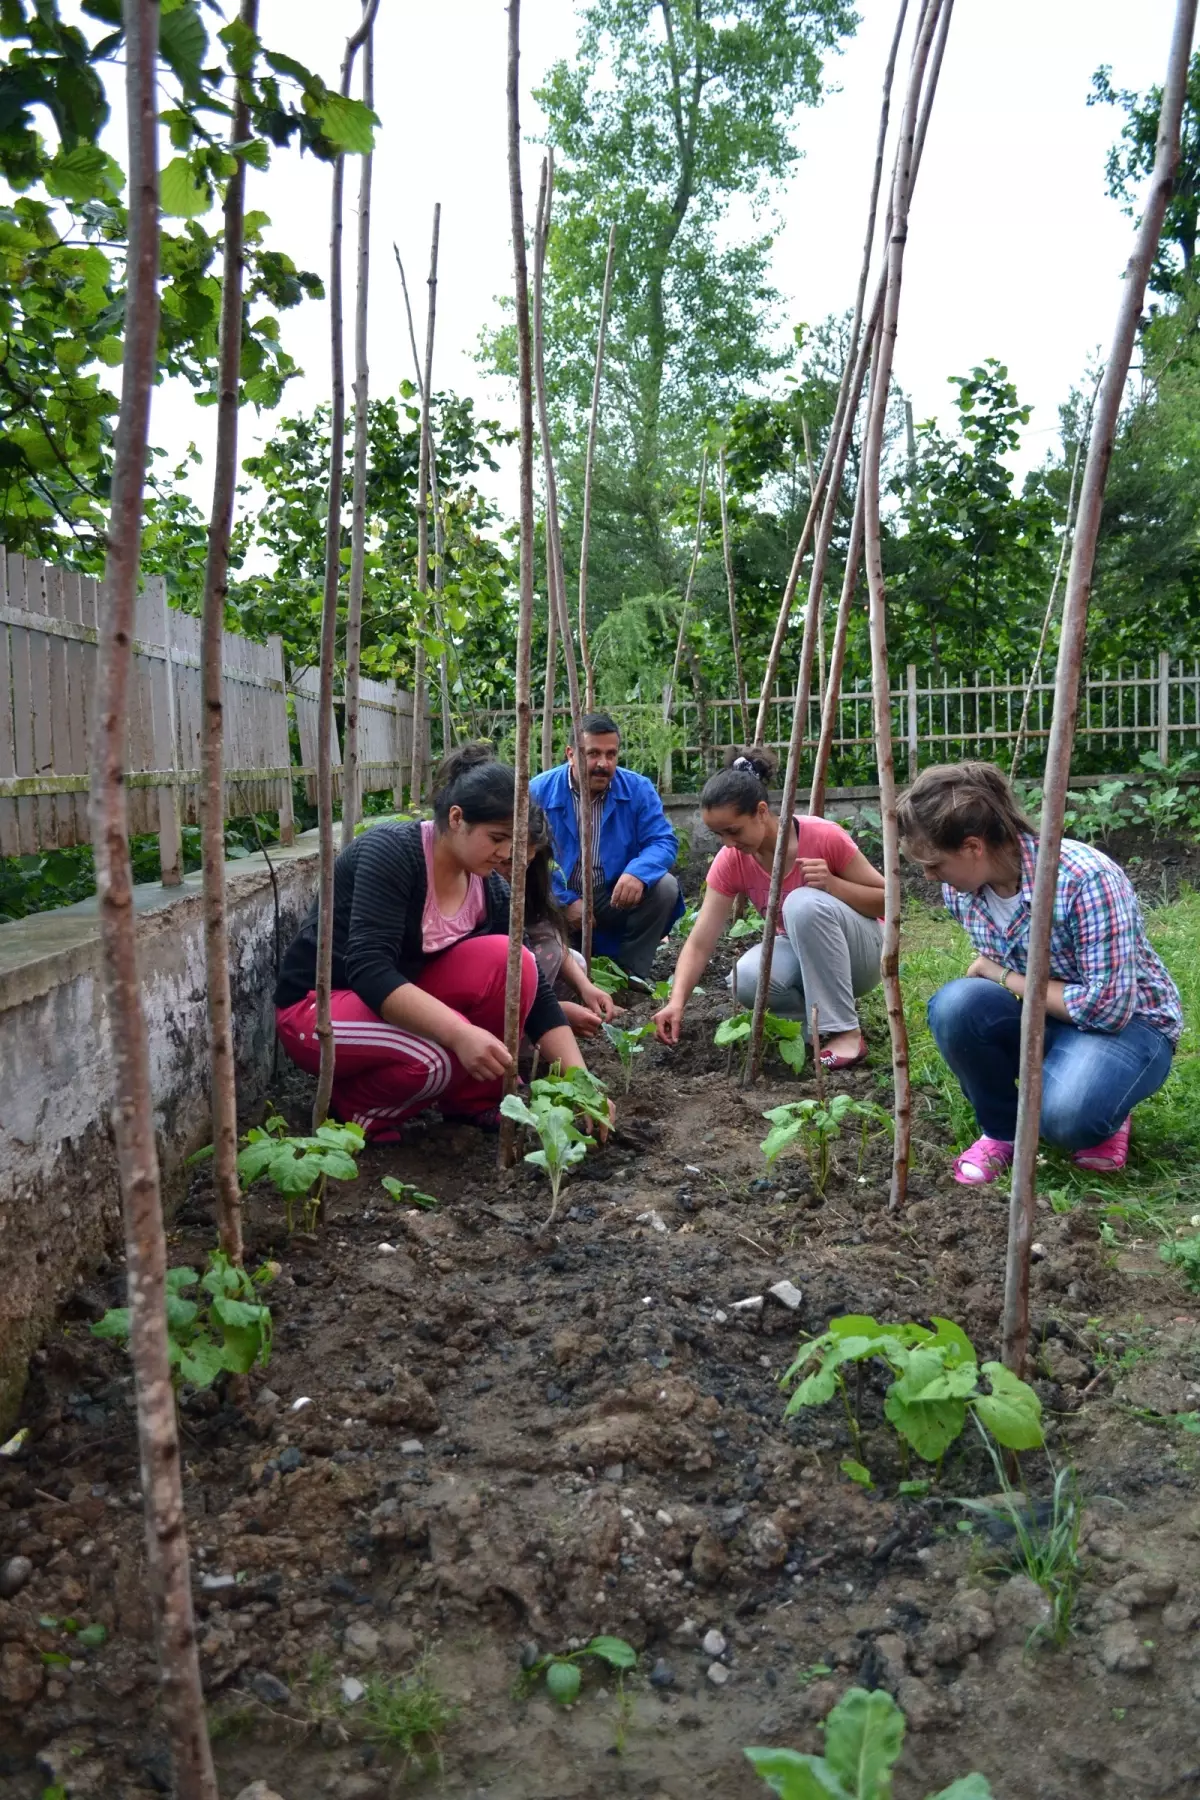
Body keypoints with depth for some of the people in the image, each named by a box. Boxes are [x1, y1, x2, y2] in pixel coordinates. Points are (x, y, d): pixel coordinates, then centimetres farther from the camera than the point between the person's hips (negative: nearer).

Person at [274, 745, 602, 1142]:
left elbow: (533, 988, -5)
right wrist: (460, 1033, -43)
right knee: (433, 1057, -35)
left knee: (508, 961, -18)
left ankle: (474, 1099, -2)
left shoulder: (490, 888, -6)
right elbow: (369, 971, -34)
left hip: (404, 1000, 6)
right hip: (317, 1006, -6)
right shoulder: (391, 851, -25)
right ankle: (353, 1108, -4)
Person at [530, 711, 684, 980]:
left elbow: (663, 842, -11)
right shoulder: (539, 792, -10)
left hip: (616, 900, 2)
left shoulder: (638, 789, -5)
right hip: (558, 902, -2)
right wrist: (566, 901, -25)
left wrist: (638, 872, -34)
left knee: (664, 887, -24)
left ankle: (630, 974, -6)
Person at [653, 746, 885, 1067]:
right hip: (801, 955, 3)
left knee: (805, 902, -35)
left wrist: (832, 884, -32)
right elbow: (700, 943, -18)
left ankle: (845, 1031, -26)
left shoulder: (824, 837, -25)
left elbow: (885, 900, -14)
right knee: (747, 979, -31)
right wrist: (677, 1001, -34)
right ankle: (825, 1015, -3)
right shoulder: (730, 862, -15)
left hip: (859, 953, -3)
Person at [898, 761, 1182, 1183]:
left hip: (1126, 1021, -5)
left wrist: (1004, 978, -22)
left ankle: (1102, 1113, 3)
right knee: (954, 1005, -27)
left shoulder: (1085, 879, -30)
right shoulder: (962, 885, -10)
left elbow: (1108, 1006, -29)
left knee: (1066, 1115, -36)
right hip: (1040, 1013, 5)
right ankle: (1002, 1130, -2)